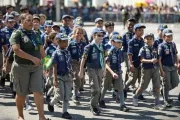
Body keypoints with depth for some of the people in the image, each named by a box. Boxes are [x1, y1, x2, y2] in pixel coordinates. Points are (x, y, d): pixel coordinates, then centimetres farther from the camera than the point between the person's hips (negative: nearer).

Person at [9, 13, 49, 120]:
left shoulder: (36, 35, 14)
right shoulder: (17, 34, -6)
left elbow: (41, 51, 20)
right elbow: (16, 50, -20)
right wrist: (32, 58, -24)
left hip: (37, 67, 4)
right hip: (22, 67, -4)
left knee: (39, 91, -6)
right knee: (21, 93, 6)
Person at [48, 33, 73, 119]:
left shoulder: (67, 53, 7)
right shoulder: (56, 53, -10)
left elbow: (70, 65, 12)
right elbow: (55, 67, -12)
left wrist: (71, 77, 12)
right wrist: (55, 80, -16)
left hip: (67, 76, 5)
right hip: (59, 76, -5)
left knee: (67, 95, 4)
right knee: (60, 95, -7)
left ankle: (65, 112, 13)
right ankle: (51, 104, 21)